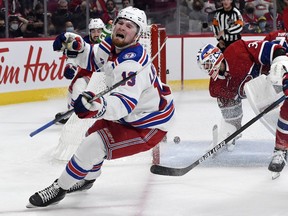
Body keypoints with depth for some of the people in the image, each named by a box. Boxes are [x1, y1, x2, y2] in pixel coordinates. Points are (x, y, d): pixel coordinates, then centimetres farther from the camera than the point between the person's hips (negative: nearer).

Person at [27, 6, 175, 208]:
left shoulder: (132, 63, -34)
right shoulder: (111, 45, -5)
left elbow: (124, 103, -47)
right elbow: (93, 59, 16)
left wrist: (97, 106, -66)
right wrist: (76, 44, -5)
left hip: (150, 124, -10)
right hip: (133, 113, 10)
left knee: (94, 145, -18)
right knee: (94, 133, 27)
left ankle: (60, 188, -1)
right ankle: (87, 178, 52)